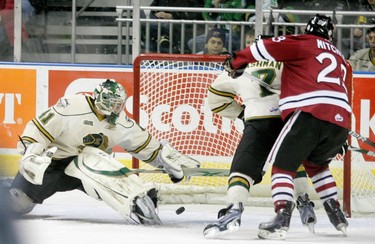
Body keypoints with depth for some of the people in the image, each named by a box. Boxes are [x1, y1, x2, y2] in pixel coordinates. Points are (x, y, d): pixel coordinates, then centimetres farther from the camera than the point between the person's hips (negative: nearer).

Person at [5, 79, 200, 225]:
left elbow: (145, 145, 7)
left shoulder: (121, 123, -4)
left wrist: (172, 161, 4)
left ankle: (138, 201, -45)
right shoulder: (73, 108, -23)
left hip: (83, 163, 3)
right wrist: (30, 156, -30)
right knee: (18, 204, -15)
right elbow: (38, 129, -21)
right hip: (50, 159, -2)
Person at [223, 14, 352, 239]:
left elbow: (267, 48, 2)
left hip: (311, 112, -6)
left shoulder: (304, 44, 12)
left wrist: (237, 62, 14)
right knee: (316, 162, 32)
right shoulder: (341, 60, 32)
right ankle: (336, 214, 26)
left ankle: (282, 218, -22)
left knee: (283, 164, -1)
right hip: (341, 120, 6)